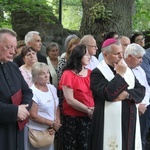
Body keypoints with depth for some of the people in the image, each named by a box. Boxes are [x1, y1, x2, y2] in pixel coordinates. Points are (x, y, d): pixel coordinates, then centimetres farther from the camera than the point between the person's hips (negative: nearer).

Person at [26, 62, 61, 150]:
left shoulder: (52, 88, 5)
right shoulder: (33, 92, -17)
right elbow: (33, 116, -19)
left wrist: (57, 122, -6)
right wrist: (52, 124, -13)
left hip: (51, 131, 6)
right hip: (37, 132, -6)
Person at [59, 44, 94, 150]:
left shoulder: (90, 73, 8)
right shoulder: (68, 74, -8)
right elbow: (70, 100, -13)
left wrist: (95, 108, -9)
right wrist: (88, 110, -14)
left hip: (90, 117, 4)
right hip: (73, 118, -4)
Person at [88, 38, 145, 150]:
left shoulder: (127, 70, 13)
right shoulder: (97, 73, -9)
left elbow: (141, 90, 7)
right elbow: (108, 94, -22)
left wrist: (127, 94, -12)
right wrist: (119, 74, -13)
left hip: (130, 122, 6)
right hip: (110, 124, -6)